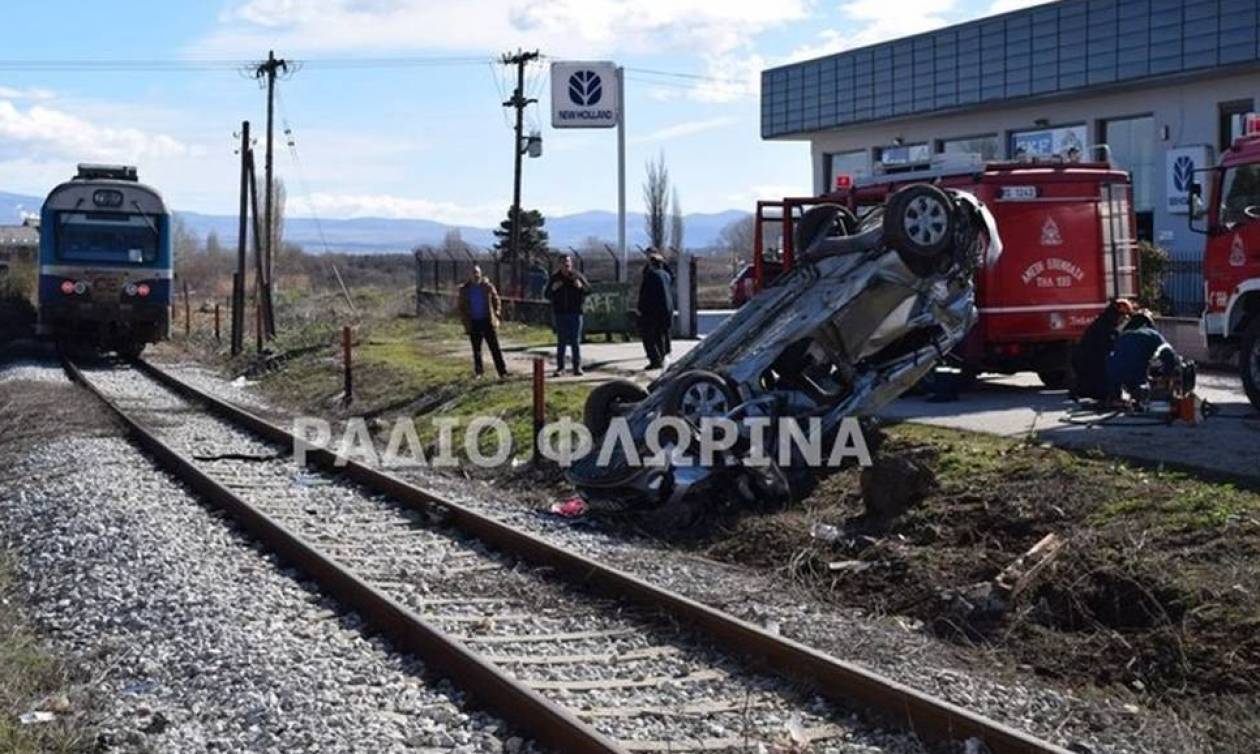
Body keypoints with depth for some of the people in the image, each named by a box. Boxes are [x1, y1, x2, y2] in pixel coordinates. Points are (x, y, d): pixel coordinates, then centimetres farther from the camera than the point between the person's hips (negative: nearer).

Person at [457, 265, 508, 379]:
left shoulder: (488, 286, -1)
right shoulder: (465, 289, 2)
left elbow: (496, 300, 8)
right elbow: (461, 306, 9)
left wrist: (496, 314, -2)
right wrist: (466, 321, 0)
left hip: (487, 321, -2)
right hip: (473, 323, 2)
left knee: (495, 348, -5)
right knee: (476, 349, 9)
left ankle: (502, 371, -6)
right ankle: (478, 372, 20)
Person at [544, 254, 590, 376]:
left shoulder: (577, 276, 2)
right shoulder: (554, 277, 3)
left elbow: (589, 289, 5)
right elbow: (547, 295, 5)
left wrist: (581, 286, -16)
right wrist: (553, 289, -16)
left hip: (575, 312, 0)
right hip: (559, 313, 0)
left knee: (575, 341, 1)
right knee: (561, 341, 3)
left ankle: (577, 367, 5)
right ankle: (560, 367, 6)